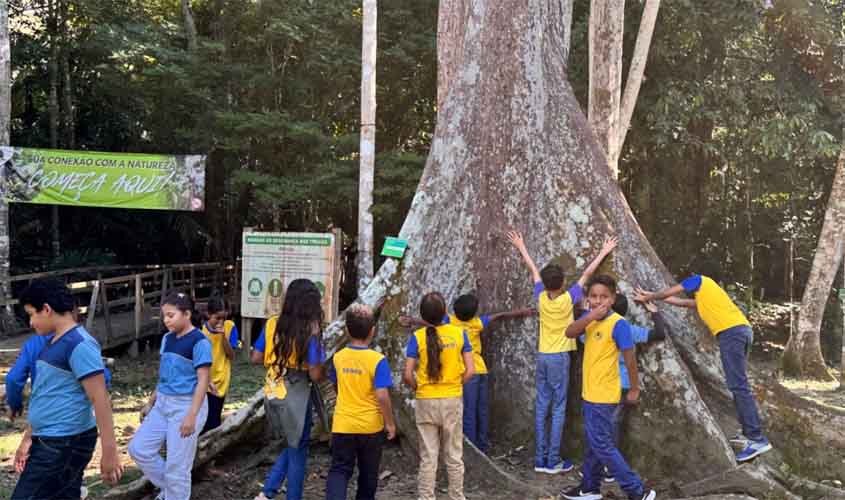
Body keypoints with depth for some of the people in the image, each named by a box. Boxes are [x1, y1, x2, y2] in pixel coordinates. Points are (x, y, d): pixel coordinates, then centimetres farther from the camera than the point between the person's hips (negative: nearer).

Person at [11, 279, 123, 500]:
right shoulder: (52, 342, 12)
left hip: (65, 444, -9)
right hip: (48, 441, 9)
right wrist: (28, 438, 18)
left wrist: (109, 452, -25)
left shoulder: (79, 344, -17)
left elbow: (100, 400, -22)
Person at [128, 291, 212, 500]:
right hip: (163, 404, 8)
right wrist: (150, 403, 20)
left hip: (186, 405, -8)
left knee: (177, 466, -1)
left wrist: (192, 415, -23)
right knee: (139, 448, 7)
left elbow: (203, 381, -17)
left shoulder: (199, 341, -15)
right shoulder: (167, 338, 9)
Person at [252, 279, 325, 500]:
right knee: (298, 450, 12)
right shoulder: (310, 333, -16)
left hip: (272, 394, 6)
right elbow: (315, 375, -15)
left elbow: (256, 358, 4)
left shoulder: (272, 324, -2)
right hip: (296, 398, -6)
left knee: (292, 446, 22)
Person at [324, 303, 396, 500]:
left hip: (342, 425, 2)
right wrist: (390, 423, -7)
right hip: (371, 426, -2)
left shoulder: (338, 357, -3)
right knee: (368, 473, 17)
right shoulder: (377, 360, -16)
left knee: (339, 469, 5)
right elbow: (382, 396, -19)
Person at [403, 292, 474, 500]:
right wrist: (455, 386, 9)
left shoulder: (418, 337, -8)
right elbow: (470, 371, -6)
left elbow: (407, 375, -11)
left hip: (425, 402, -1)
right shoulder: (458, 333, -4)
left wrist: (417, 388, 7)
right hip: (453, 400, 1)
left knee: (428, 457, 8)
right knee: (454, 457, 13)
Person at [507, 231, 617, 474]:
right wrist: (604, 252, 9)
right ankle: (553, 461, 1)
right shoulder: (568, 299, -11)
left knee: (541, 408, 7)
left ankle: (540, 459, 10)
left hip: (542, 356, 4)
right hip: (559, 357, -4)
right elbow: (587, 274, -1)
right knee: (558, 410, 0)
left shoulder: (541, 297, -3)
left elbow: (533, 270, 11)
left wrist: (521, 247, 25)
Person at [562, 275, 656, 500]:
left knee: (602, 445, -4)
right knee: (593, 442, 19)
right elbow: (569, 333, -11)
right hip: (591, 393, 8)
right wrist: (590, 316, -24)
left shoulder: (618, 323, -19)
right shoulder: (589, 318, 4)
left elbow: (630, 358, -14)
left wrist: (634, 389, -7)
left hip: (603, 396, -8)